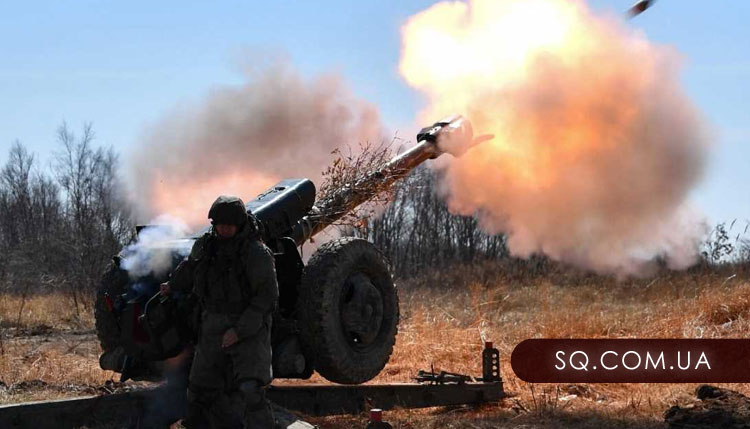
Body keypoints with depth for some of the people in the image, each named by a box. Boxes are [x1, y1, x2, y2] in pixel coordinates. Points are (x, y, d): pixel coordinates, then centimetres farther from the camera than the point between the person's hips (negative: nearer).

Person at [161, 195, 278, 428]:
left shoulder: (257, 253, -15)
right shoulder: (205, 244, 4)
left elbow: (267, 296, -16)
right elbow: (190, 266, 26)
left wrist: (240, 330, -21)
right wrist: (173, 285, 44)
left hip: (250, 328, -6)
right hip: (214, 328, 6)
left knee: (250, 392, -22)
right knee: (201, 390, 8)